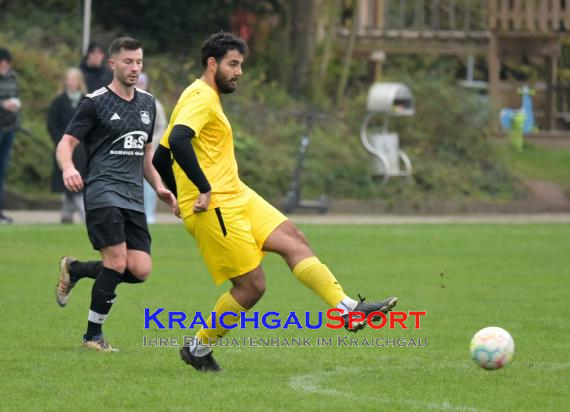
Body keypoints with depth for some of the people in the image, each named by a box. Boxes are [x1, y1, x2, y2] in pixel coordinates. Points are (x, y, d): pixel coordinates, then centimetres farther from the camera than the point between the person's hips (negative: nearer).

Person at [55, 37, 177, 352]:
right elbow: (66, 142, -5)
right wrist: (68, 168, -27)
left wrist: (158, 187, 15)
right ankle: (93, 335, 0)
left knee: (140, 270, -7)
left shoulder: (147, 103, 18)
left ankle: (74, 270, 19)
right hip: (103, 192, -6)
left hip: (134, 197, 6)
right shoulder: (95, 102, -2)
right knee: (117, 263, -17)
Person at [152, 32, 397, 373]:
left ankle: (347, 309, -13)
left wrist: (182, 195, 22)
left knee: (293, 240, -3)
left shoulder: (208, 98, 20)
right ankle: (199, 349, 10)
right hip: (215, 206, -10)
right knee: (252, 286, -6)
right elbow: (178, 140, -31)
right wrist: (204, 189, -27)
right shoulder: (201, 97, -11)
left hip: (236, 197, 10)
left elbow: (160, 157, 24)